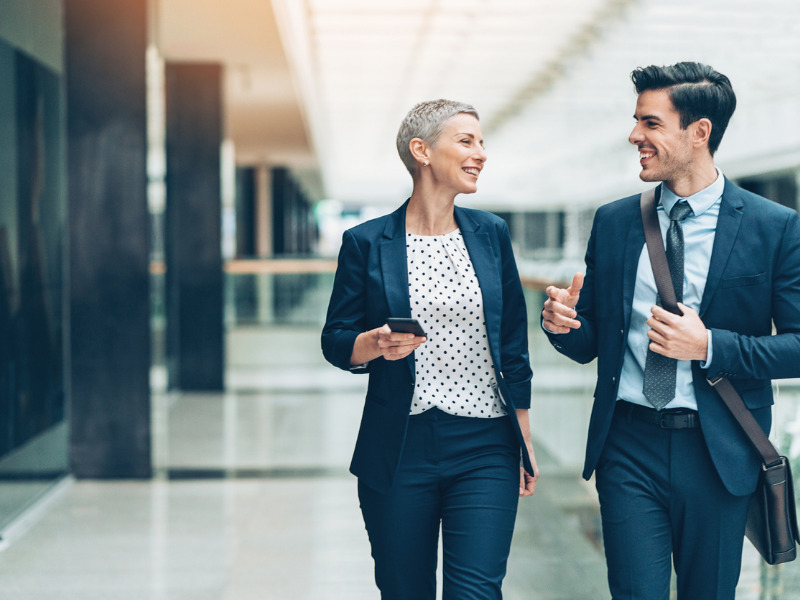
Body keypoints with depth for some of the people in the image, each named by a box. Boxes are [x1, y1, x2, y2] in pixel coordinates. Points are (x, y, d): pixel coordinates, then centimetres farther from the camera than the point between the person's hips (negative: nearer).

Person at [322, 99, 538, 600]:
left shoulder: (490, 234, 8)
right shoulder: (367, 243, 0)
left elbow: (514, 346, 12)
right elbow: (336, 342, 4)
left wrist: (525, 441, 12)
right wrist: (375, 344, -19)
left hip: (484, 449, 1)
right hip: (399, 451, -1)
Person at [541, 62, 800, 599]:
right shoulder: (613, 222, 6)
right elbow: (590, 343, 10)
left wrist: (709, 345, -19)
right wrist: (562, 323, -13)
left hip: (718, 453, -1)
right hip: (630, 448, 2)